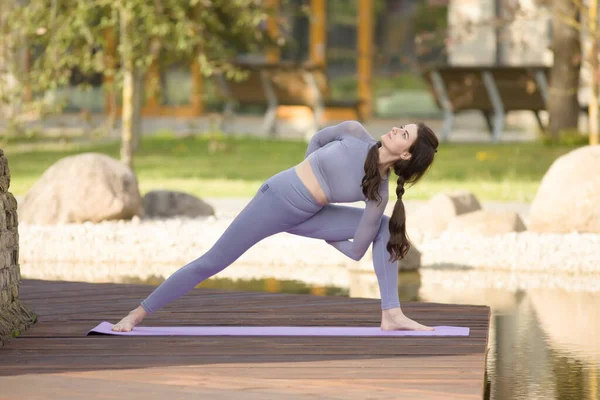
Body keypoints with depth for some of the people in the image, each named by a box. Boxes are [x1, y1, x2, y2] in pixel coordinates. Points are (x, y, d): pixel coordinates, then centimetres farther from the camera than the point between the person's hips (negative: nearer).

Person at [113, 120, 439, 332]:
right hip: (276, 199, -3)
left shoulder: (380, 191, -13)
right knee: (211, 263, -3)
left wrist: (325, 235, 6)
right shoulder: (355, 134, -16)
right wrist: (309, 175, 8)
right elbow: (319, 139, 6)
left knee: (385, 228, -9)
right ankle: (137, 313, 9)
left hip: (305, 216, 3)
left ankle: (391, 315, -15)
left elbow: (357, 251, -6)